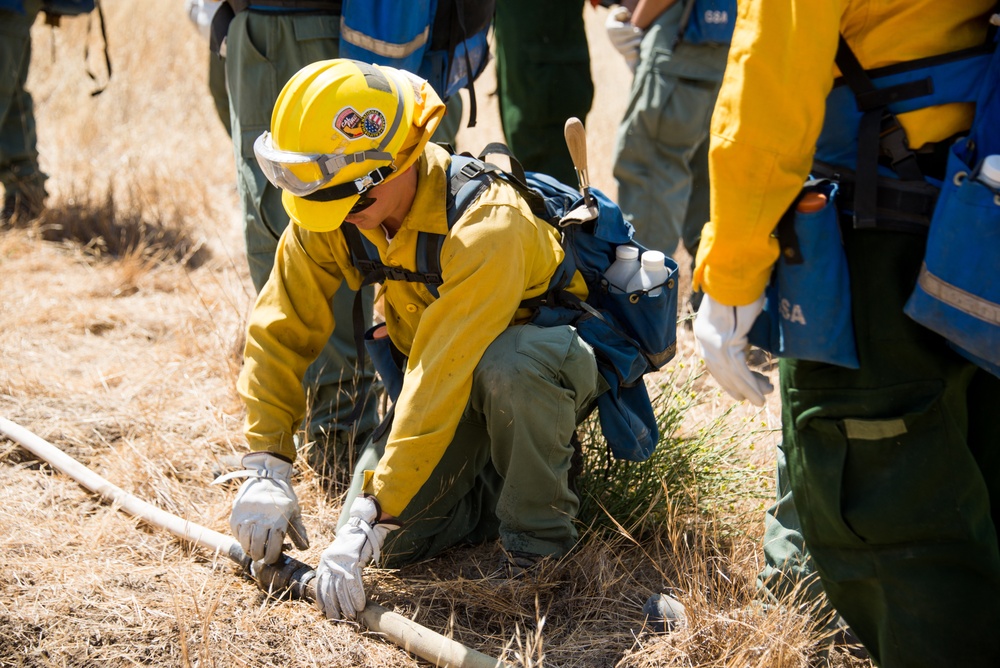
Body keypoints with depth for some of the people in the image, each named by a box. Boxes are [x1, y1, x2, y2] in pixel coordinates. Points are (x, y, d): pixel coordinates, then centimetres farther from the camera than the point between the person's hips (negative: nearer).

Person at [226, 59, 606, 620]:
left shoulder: (485, 225, -38)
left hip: (561, 359, -5)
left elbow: (442, 381, -42)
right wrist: (266, 469, -20)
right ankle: (500, 487, 14)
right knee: (393, 541, -14)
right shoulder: (326, 215, -17)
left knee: (506, 363, -42)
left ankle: (542, 536, -17)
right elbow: (280, 332, -10)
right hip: (461, 379, 6)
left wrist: (368, 524, -43)